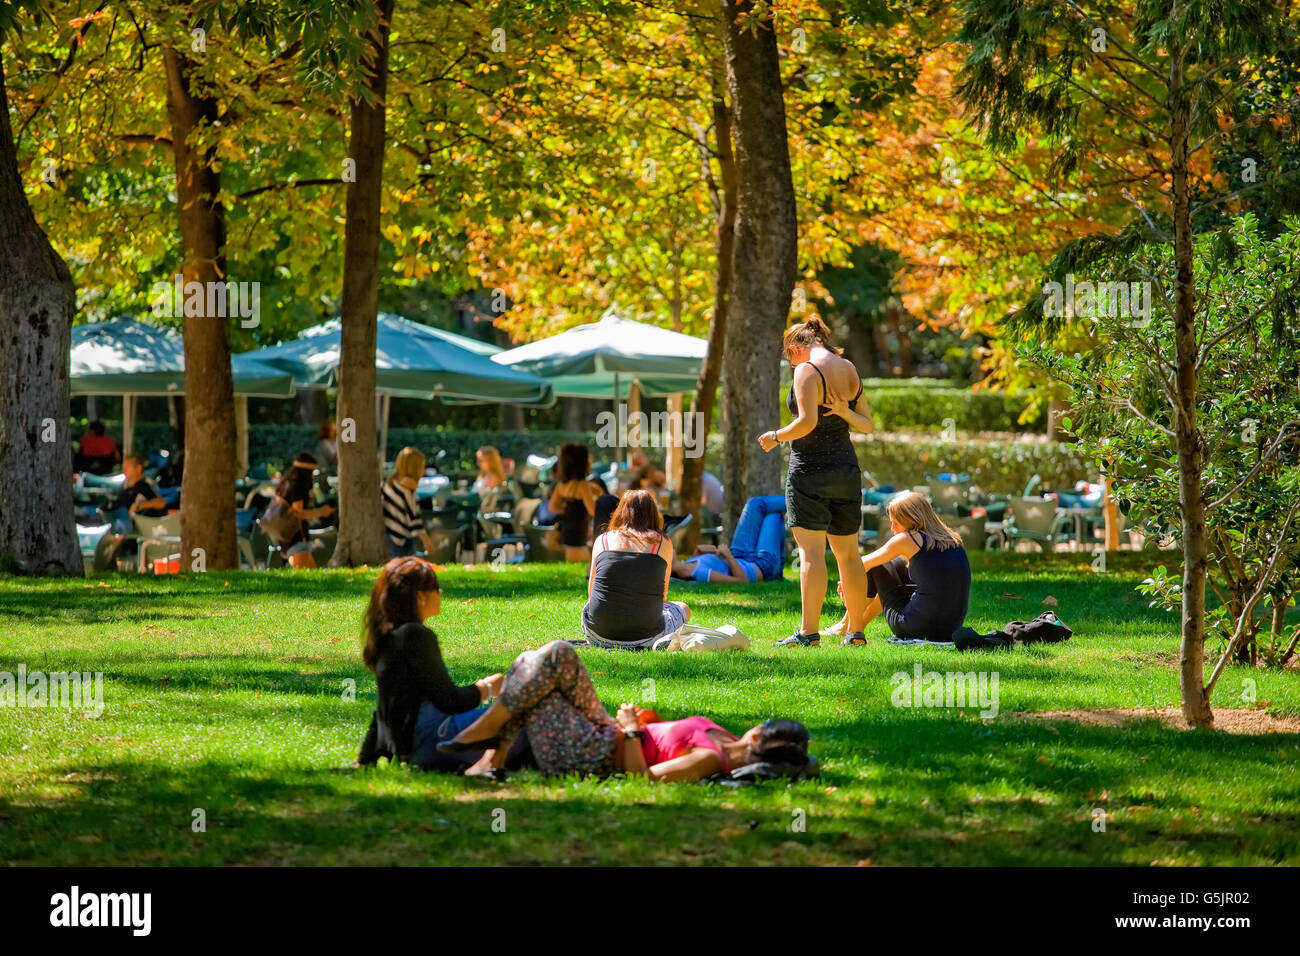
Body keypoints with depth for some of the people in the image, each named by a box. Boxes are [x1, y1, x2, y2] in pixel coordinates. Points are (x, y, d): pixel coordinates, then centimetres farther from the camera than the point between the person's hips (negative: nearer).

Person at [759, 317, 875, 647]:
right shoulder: (850, 370, 12)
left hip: (811, 469, -7)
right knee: (848, 554, 11)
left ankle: (809, 632, -14)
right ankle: (856, 632, 14)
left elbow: (807, 422, -21)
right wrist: (844, 412, -3)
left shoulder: (807, 371, -11)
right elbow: (867, 424, 13)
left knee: (811, 552, -9)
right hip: (846, 468, 7)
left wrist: (775, 437, -6)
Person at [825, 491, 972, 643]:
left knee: (874, 567, 14)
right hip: (952, 628, 7)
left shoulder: (908, 539, -8)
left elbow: (863, 565, 6)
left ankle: (846, 625, 33)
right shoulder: (953, 540, 12)